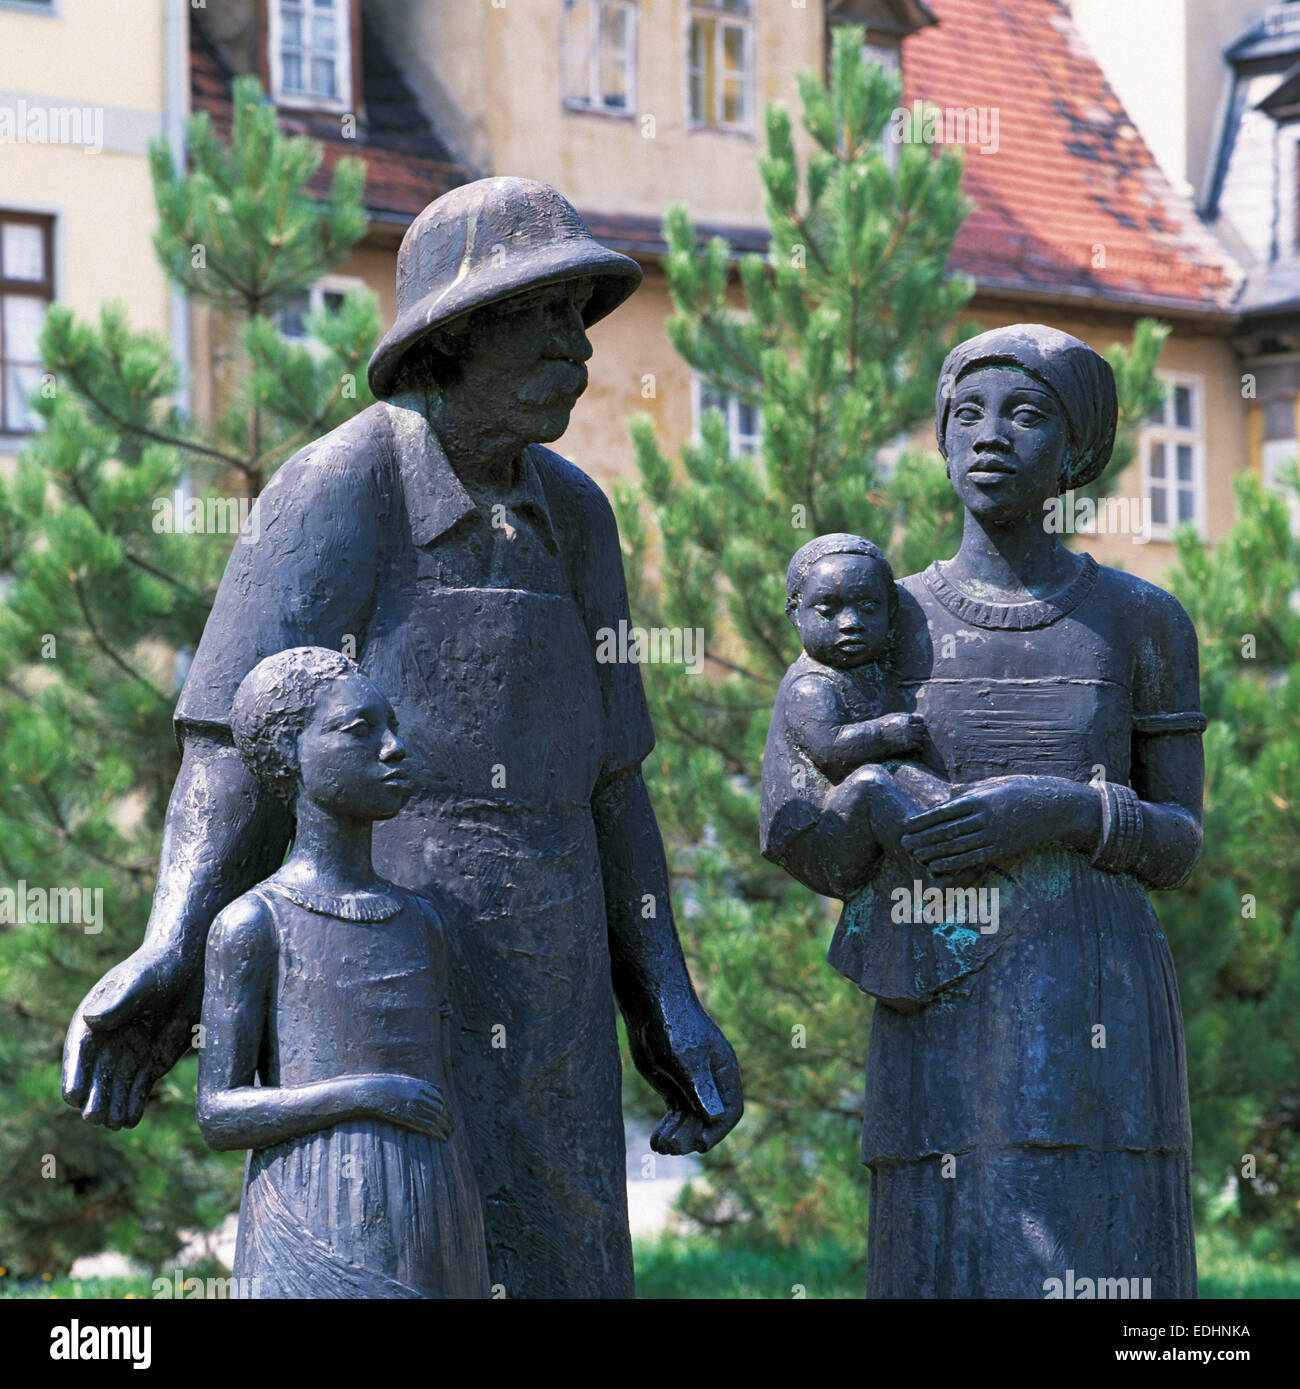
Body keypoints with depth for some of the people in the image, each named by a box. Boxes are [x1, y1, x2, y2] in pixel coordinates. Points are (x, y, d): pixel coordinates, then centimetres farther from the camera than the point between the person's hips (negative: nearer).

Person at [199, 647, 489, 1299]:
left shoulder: (420, 924, 14)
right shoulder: (253, 924, -2)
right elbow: (218, 1115, -5)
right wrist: (366, 1095, -16)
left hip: (435, 1253, 5)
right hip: (318, 1248, -5)